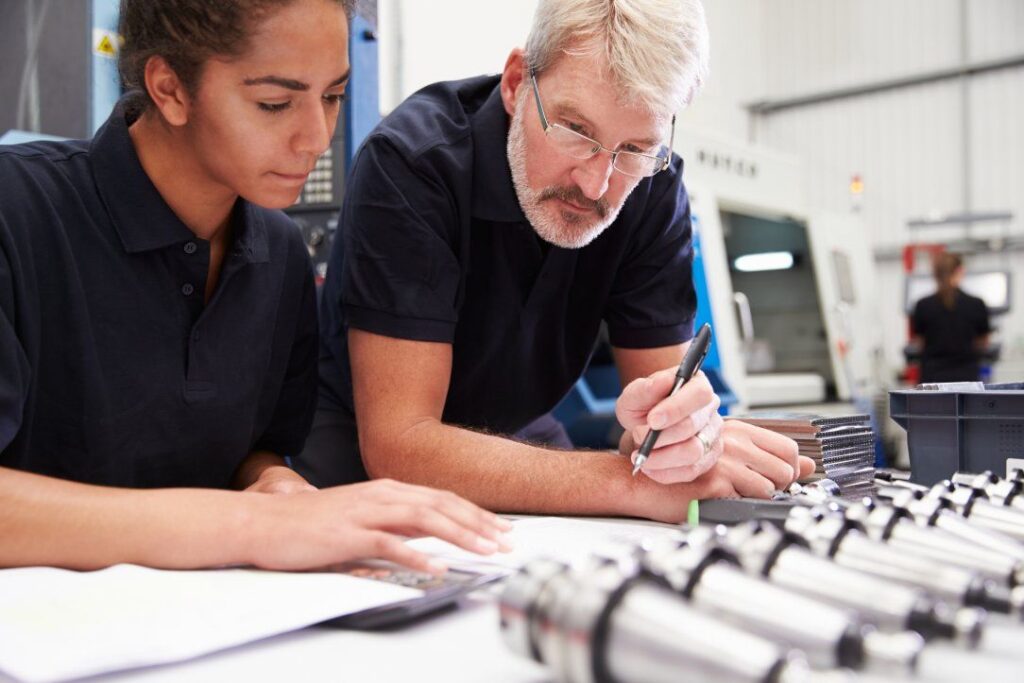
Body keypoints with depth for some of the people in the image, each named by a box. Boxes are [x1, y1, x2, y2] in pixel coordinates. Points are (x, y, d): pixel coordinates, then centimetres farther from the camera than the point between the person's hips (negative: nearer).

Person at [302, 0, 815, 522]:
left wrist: (674, 428, -34)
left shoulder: (653, 189, -13)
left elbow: (662, 382, -10)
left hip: (516, 439, 3)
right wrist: (631, 480, -37)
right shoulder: (410, 163, -26)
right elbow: (398, 444, -30)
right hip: (360, 453, -3)